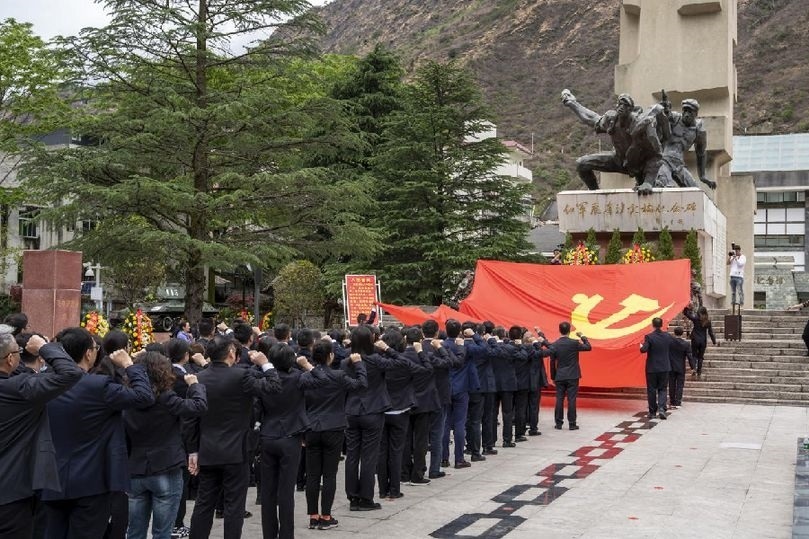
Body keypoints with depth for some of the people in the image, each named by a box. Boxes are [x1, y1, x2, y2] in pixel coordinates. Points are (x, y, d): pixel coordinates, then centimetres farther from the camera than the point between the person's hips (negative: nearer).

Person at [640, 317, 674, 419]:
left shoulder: (649, 337, -14)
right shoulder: (668, 336, -1)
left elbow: (643, 350, -22)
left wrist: (641, 346, -1)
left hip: (652, 368, -3)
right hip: (664, 367, 3)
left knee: (651, 390, 7)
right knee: (662, 389, 9)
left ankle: (652, 412, 12)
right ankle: (661, 408, -10)